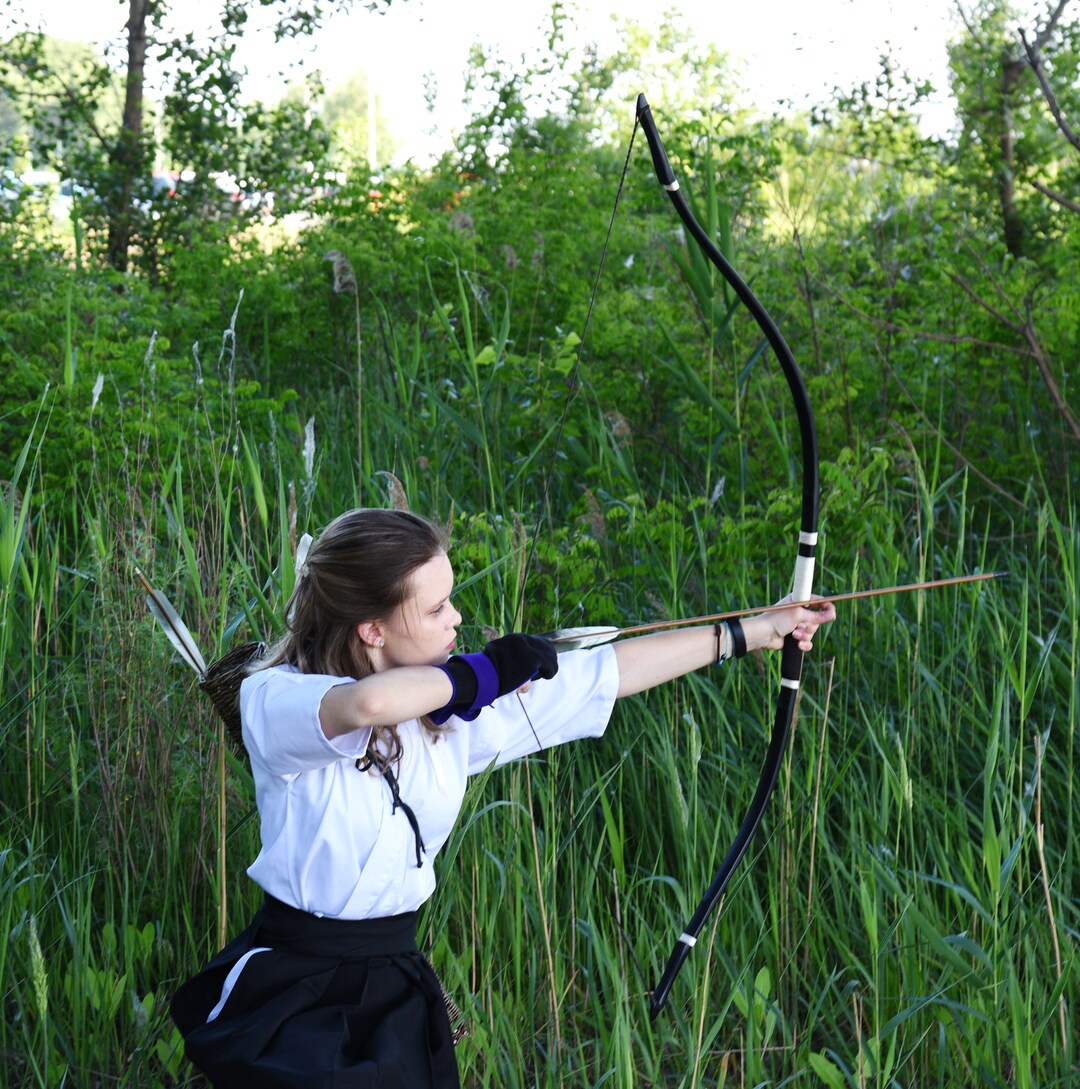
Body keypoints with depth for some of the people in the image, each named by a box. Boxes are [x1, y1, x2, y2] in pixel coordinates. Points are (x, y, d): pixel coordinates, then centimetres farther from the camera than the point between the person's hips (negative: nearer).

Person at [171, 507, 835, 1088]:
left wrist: (748, 635, 9)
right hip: (288, 994, -5)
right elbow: (367, 704, -40)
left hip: (398, 988, 5)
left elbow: (605, 674, 5)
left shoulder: (449, 712, 0)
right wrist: (480, 675, -23)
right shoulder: (272, 701, -17)